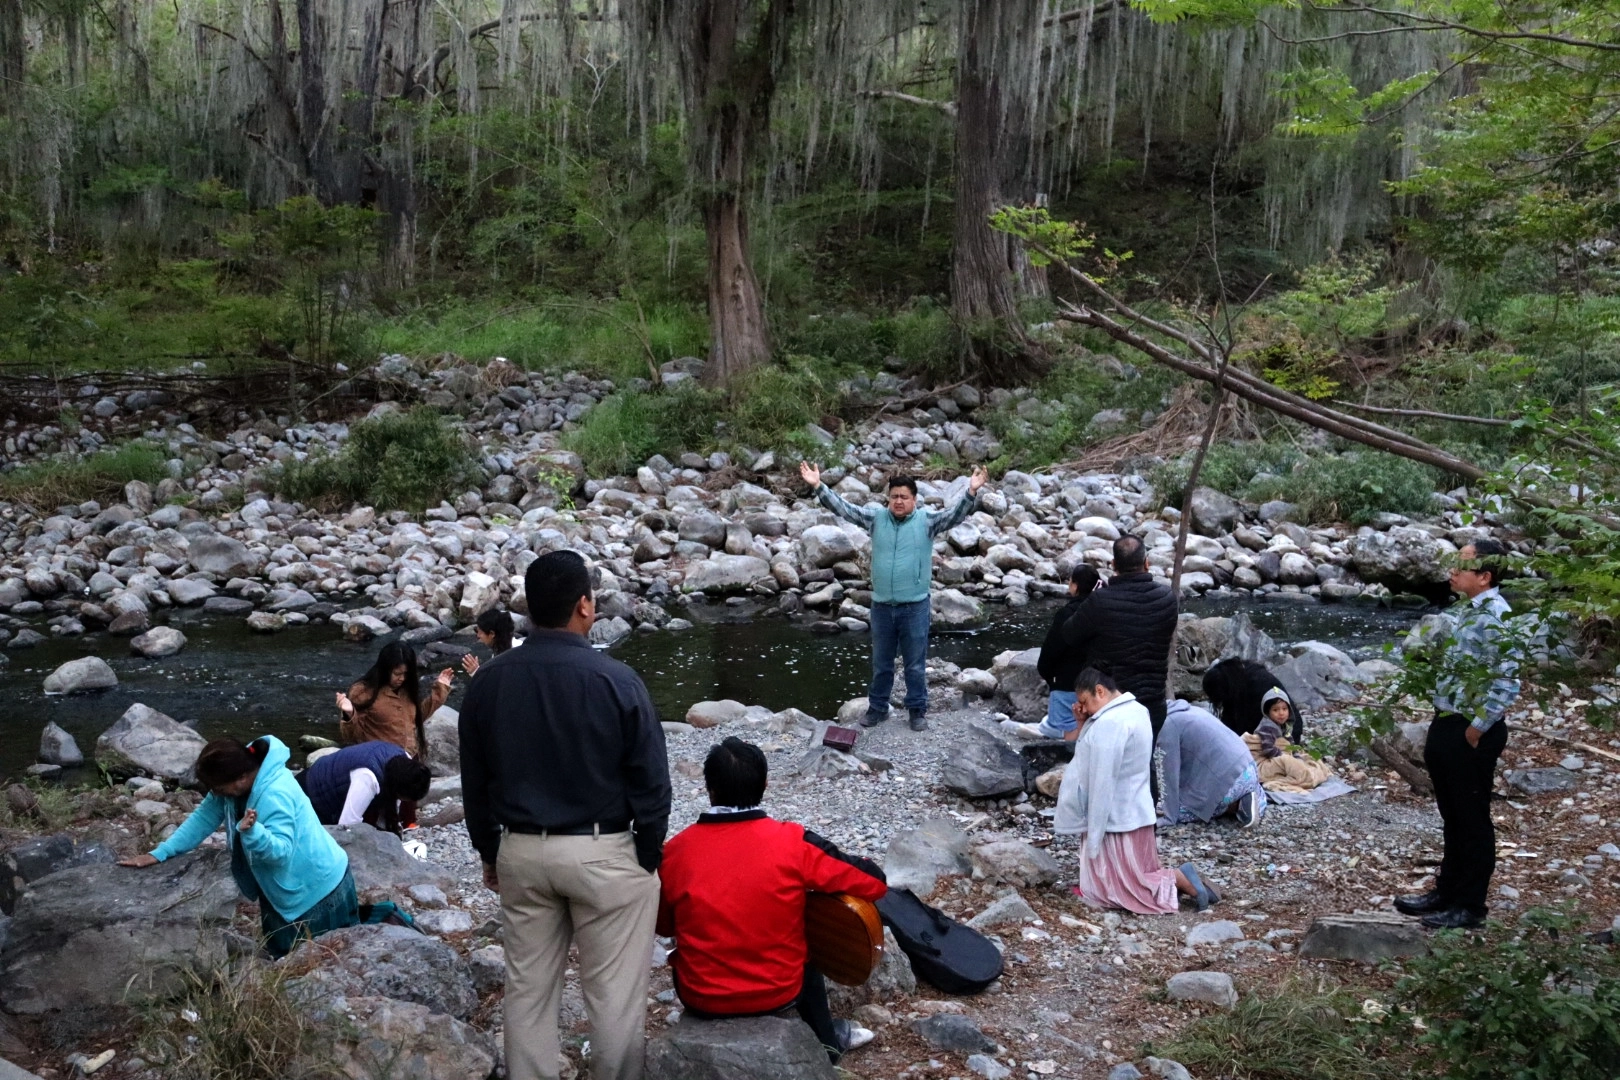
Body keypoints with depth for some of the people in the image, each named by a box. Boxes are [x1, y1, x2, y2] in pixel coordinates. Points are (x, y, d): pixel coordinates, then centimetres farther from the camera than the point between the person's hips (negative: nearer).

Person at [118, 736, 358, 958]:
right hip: (282, 888, 9)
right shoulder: (238, 778, -7)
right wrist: (160, 853, -2)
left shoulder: (275, 796, -33)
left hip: (316, 888, -9)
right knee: (280, 954, 19)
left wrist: (252, 831, -55)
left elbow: (281, 851, -37)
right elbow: (204, 816, 1)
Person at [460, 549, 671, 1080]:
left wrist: (490, 851, 20)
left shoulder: (488, 681, -1)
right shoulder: (615, 681, -15)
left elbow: (474, 781, 8)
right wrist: (648, 857, 3)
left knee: (528, 988, 15)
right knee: (614, 994, 6)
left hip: (520, 852, 5)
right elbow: (651, 781, -10)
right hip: (603, 854, -4)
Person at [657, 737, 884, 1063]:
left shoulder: (676, 851, -10)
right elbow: (874, 882, -10)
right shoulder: (793, 843, -17)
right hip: (779, 992, 0)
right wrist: (810, 882, 7)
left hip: (700, 998, 1)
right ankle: (824, 1042, 43)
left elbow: (663, 927, 5)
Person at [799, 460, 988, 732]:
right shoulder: (876, 518, 2)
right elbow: (843, 508, -2)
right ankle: (878, 707, 30)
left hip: (914, 606, -2)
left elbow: (956, 514, -17)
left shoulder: (927, 521, -4)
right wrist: (818, 486, -13)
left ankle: (917, 709, 23)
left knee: (915, 664, 9)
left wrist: (971, 492, -35)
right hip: (881, 605, 3)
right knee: (881, 663, 16)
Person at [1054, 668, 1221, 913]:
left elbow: (1103, 782, -23)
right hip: (1133, 814, 10)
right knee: (1139, 875, 18)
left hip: (1115, 821, -10)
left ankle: (1180, 880, -4)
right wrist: (1084, 726, 1)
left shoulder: (1109, 722, -23)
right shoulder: (1134, 709, 7)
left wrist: (1093, 839, -19)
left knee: (1114, 891, 1)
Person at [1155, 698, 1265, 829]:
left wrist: (1169, 817, -8)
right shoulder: (1189, 710, 18)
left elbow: (1167, 774, -12)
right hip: (1248, 769, 9)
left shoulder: (1166, 725, -10)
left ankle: (1236, 806, -3)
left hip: (1227, 779, -9)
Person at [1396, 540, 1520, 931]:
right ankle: (1448, 890, 31)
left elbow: (1507, 682, -25)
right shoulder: (1472, 611, 11)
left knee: (1473, 820, 3)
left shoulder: (1495, 617, -20)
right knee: (1453, 817, 19)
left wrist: (1477, 729, -18)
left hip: (1471, 735, -9)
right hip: (1450, 726, 9)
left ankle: (1470, 905, 15)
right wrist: (1442, 729, 16)